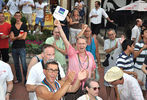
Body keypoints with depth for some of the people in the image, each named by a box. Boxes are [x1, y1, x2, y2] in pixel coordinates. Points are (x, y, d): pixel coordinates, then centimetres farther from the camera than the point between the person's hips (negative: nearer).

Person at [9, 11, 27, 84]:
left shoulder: (24, 25, 0)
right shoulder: (12, 26, 9)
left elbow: (24, 37, -8)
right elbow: (11, 38, -1)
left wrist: (15, 37, -4)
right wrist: (19, 36, -17)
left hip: (22, 47, -4)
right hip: (14, 48, 4)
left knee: (24, 64, -8)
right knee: (16, 64, 12)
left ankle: (26, 79, 1)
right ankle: (19, 78, 24)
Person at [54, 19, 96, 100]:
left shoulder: (90, 55, 5)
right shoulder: (72, 53, -6)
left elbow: (92, 70, 16)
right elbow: (65, 40, -16)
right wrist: (59, 26, -23)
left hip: (86, 86, 3)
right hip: (73, 85, -3)